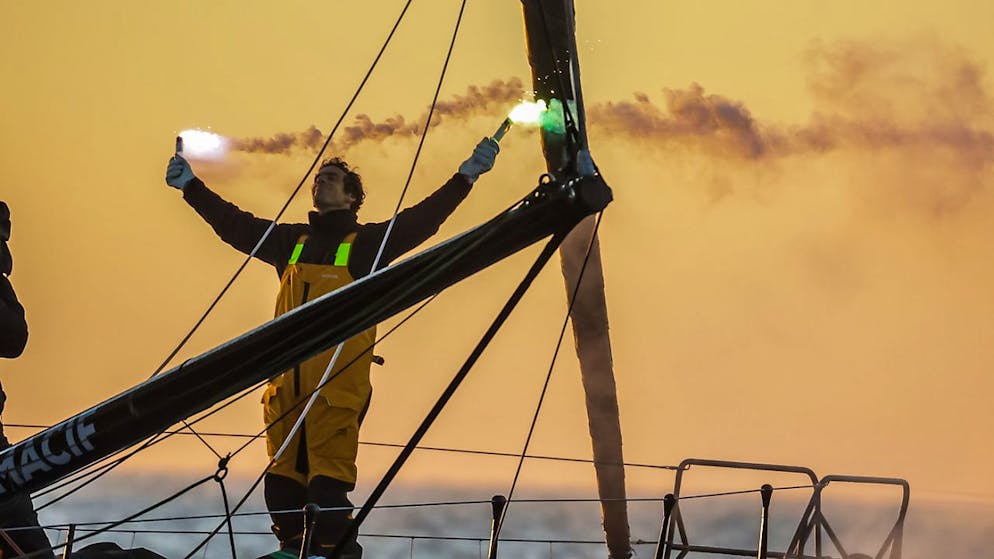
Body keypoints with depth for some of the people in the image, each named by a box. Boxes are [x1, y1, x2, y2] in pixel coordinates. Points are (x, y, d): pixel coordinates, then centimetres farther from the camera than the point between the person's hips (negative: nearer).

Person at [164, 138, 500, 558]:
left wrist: (466, 176, -10)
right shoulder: (289, 240, 22)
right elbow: (233, 224, 26)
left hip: (338, 377, -5)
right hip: (287, 374, 5)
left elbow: (421, 219, -1)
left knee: (329, 466, -12)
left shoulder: (368, 241, 9)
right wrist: (190, 186, 25)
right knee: (283, 470, 3)